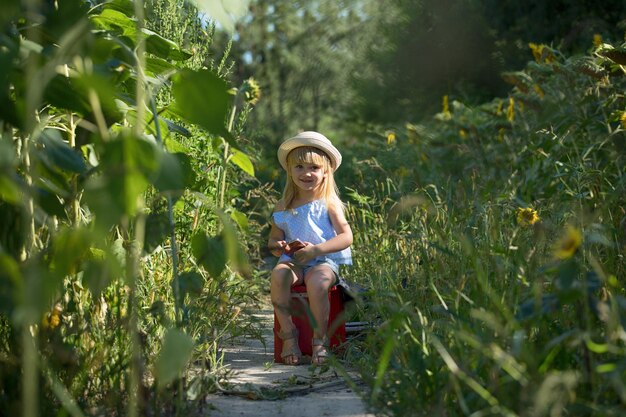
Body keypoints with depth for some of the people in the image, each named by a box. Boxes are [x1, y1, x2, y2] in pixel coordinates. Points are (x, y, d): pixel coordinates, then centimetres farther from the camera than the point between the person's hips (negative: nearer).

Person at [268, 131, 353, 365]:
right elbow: (273, 240, 16)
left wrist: (316, 250, -22)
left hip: (324, 261, -3)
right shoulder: (284, 207, 11)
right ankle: (288, 334, -19)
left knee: (317, 281, -37)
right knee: (278, 274, -31)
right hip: (293, 261, 3)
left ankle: (320, 338, -17)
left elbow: (346, 237, -10)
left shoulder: (327, 204, 0)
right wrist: (279, 247, -9)